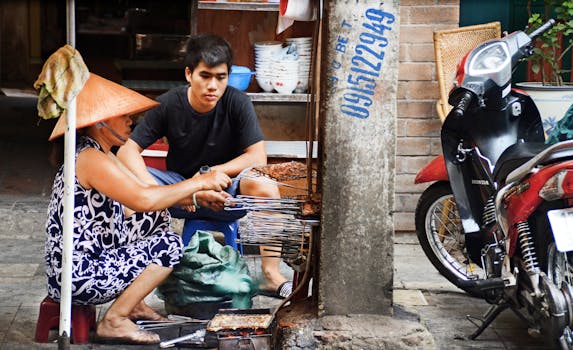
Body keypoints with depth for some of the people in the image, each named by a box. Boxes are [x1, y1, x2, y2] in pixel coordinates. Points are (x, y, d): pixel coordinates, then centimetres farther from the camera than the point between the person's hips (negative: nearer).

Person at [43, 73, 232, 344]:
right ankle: (114, 320, -4)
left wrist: (177, 197, 1)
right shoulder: (89, 159, -20)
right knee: (169, 245, -9)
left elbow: (128, 206, 17)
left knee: (158, 218, 18)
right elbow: (144, 200, -31)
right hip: (78, 279, -10)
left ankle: (133, 303, 20)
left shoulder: (100, 155, 13)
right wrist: (199, 182, -21)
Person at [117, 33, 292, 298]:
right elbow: (128, 151, -14)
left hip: (227, 195, -2)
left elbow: (258, 157, -16)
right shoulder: (168, 105, -10)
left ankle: (270, 274, -28)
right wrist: (149, 187, -33)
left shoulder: (237, 102, -13)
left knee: (263, 184, -34)